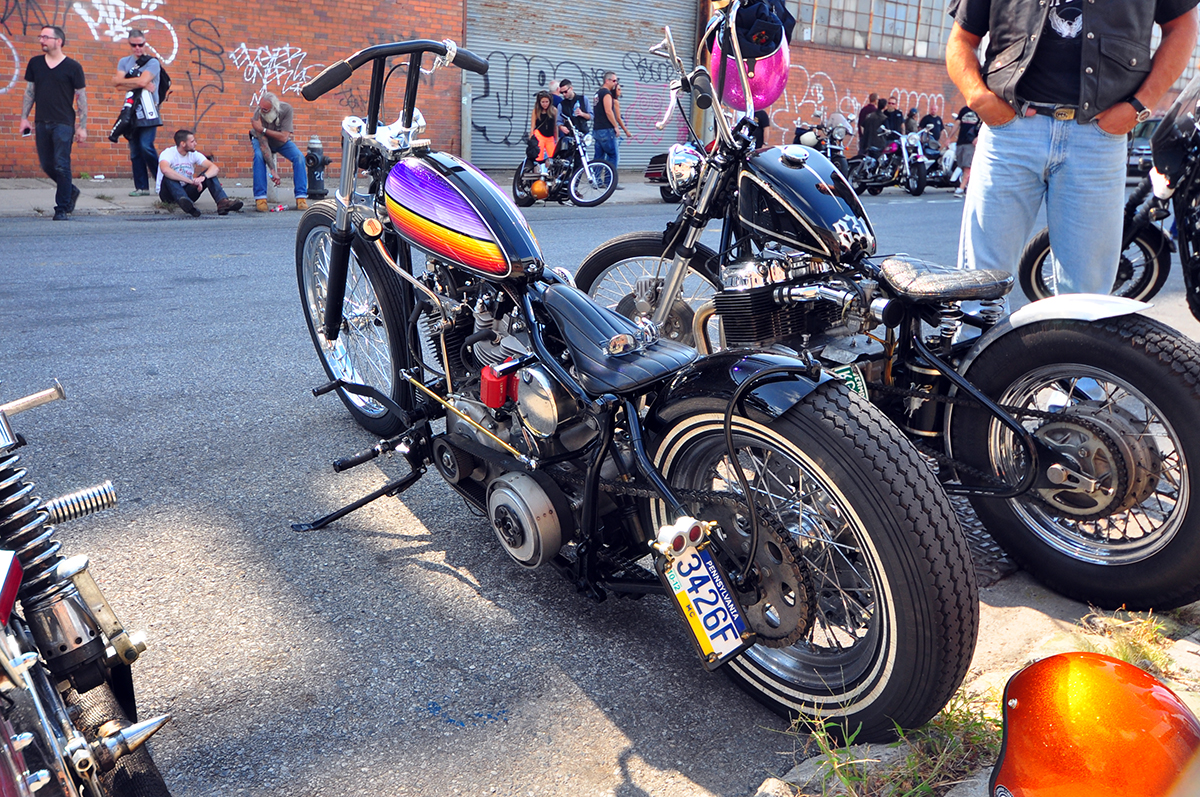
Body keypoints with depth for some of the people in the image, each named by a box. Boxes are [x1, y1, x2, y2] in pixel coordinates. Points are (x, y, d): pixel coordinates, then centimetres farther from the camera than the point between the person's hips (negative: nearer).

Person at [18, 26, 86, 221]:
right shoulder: (35, 63, 10)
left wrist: (82, 126, -5)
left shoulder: (72, 66, -2)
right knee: (46, 165, 9)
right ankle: (71, 191, 31)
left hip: (64, 123, -5)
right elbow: (29, 92, 15)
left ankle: (62, 209, -1)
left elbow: (81, 97, 0)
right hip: (42, 123, 5)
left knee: (61, 166, -8)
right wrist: (24, 118, 8)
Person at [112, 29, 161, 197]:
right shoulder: (124, 62, 14)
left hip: (147, 111, -5)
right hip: (131, 111, 5)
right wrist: (139, 84, -11)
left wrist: (122, 80, -4)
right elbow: (119, 85, -1)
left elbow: (142, 81, -16)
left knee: (146, 146, -17)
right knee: (135, 151, 3)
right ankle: (141, 187, 6)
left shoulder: (152, 62, 0)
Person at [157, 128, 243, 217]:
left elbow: (215, 168, -14)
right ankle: (187, 204, -63)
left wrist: (203, 177, -36)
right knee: (169, 176, -36)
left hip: (186, 191, 4)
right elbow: (165, 170, -39)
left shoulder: (194, 154, -1)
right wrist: (191, 181, -42)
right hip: (168, 195, -4)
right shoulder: (168, 153, -15)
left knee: (209, 174, -15)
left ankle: (223, 202, -42)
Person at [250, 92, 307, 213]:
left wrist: (262, 129, -39)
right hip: (261, 140, -2)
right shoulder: (258, 114, -32)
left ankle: (301, 197, -22)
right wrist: (273, 170, -42)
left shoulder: (286, 109, -30)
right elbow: (263, 144, -35)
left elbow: (284, 137, -31)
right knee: (259, 157, -33)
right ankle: (260, 198, -29)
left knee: (299, 157, -24)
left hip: (282, 142, 2)